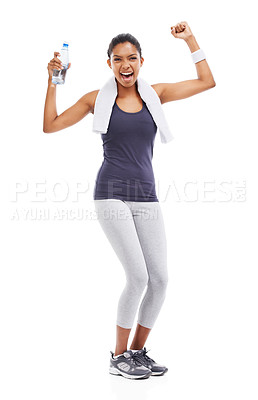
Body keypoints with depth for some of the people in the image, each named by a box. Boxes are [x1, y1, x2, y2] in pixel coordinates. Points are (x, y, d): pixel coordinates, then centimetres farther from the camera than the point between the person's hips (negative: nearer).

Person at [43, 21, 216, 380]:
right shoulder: (98, 99, 4)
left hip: (147, 196, 4)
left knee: (160, 279, -1)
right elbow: (50, 125, 5)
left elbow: (207, 82, 13)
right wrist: (53, 81, -1)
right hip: (112, 194, -4)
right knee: (138, 276, -13)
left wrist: (190, 40, 11)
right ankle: (118, 357, 7)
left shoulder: (155, 93, 11)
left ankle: (137, 351, 20)